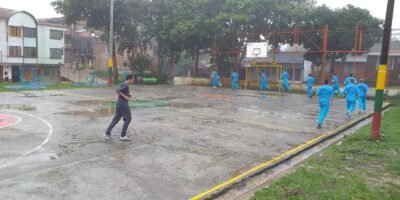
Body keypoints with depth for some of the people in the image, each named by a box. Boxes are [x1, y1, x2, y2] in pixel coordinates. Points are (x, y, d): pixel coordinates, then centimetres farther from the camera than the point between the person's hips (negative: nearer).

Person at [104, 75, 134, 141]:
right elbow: (117, 91, -24)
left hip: (119, 104, 10)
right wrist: (125, 96, -20)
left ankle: (107, 133, 17)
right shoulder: (125, 85, -14)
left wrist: (128, 95, 10)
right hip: (123, 105, -10)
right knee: (127, 119, -2)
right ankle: (123, 135, 2)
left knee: (116, 119, 14)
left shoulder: (124, 84, 15)